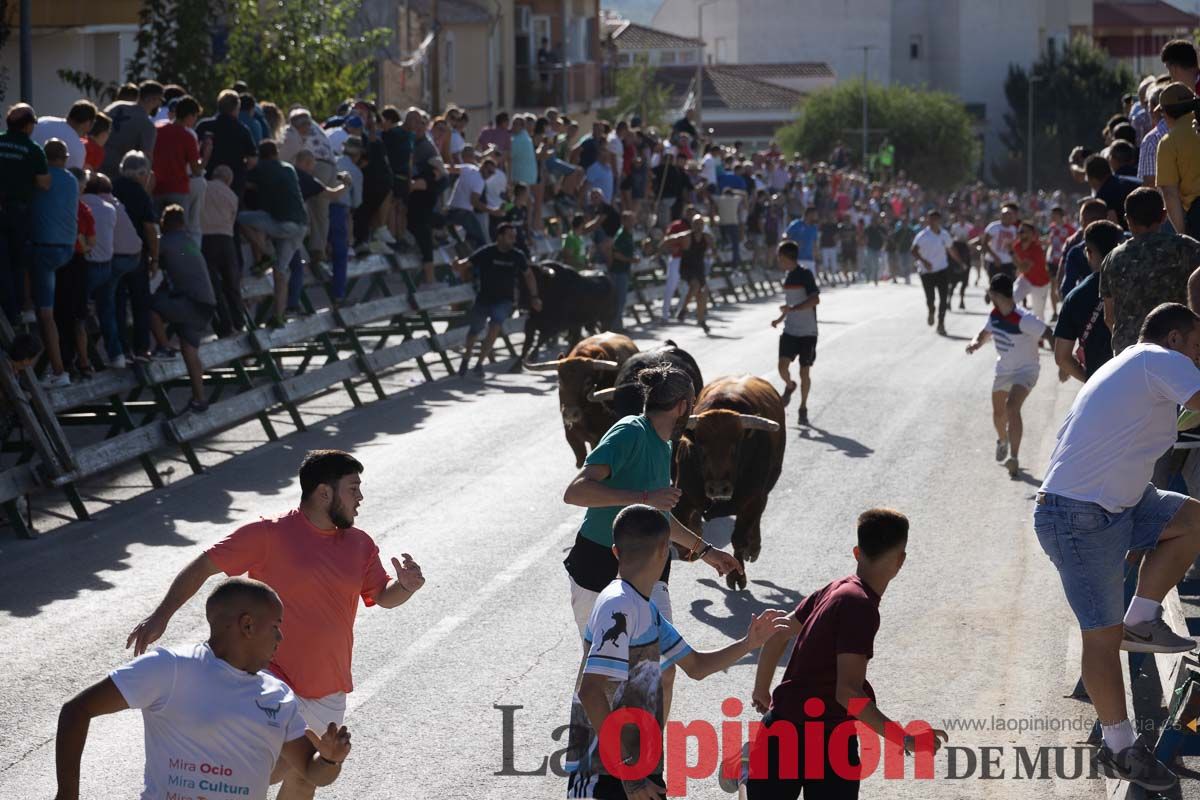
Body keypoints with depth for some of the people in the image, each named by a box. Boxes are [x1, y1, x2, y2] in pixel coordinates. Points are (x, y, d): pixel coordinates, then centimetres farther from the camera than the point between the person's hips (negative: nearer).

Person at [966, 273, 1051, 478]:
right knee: (998, 411, 20)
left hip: (1025, 371, -8)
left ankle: (1014, 457, -23)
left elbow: (1050, 335, -32)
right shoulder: (995, 315, -5)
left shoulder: (1024, 319, -29)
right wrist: (975, 343, -11)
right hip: (1003, 369, 8)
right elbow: (986, 333, 13)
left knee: (1012, 407, -27)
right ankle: (1003, 440, 53)